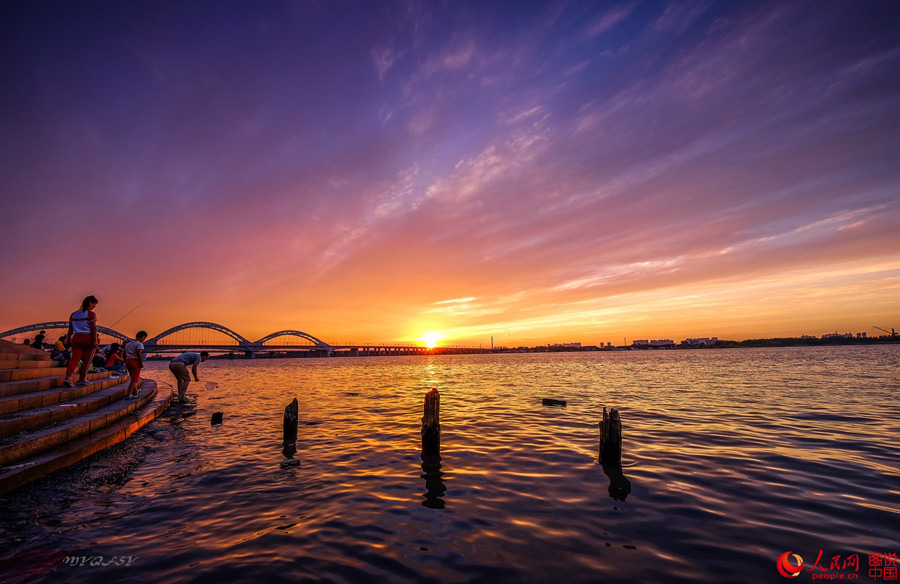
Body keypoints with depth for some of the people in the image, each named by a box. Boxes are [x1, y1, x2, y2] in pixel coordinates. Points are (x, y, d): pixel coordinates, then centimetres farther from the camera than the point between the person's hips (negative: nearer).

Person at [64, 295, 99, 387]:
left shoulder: (73, 314, 15)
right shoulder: (91, 313, -4)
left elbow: (70, 329, 15)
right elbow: (93, 328, -10)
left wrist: (68, 340, 18)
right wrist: (95, 341, -11)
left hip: (76, 338, 5)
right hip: (88, 338, -5)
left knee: (74, 358, 1)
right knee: (86, 359, 3)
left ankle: (68, 377, -16)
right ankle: (82, 379, 7)